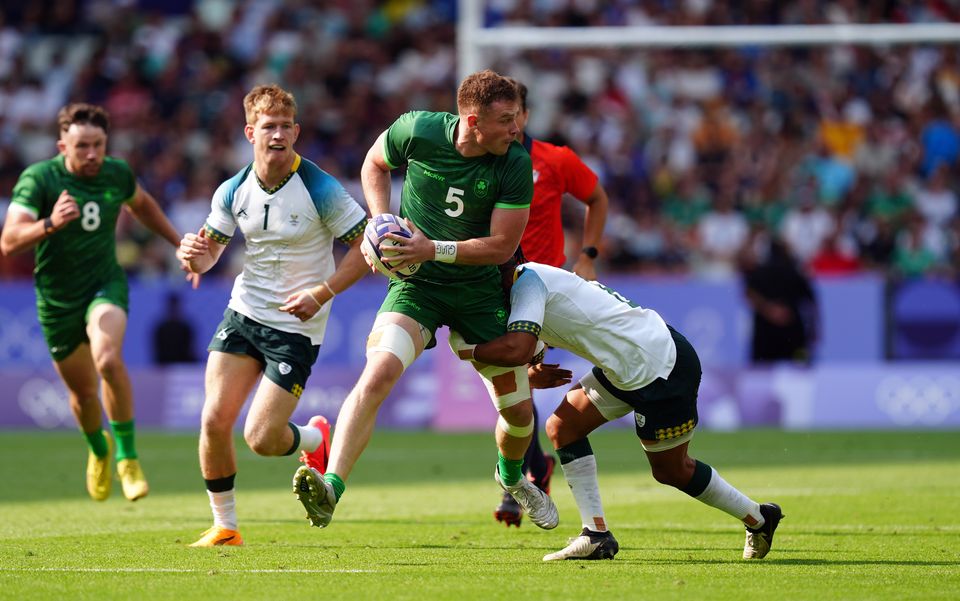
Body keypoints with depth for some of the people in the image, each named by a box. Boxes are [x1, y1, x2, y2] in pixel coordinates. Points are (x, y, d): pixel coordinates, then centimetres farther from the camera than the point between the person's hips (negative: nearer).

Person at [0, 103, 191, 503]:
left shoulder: (117, 174, -6)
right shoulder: (38, 179, -19)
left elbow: (141, 205, 19)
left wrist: (180, 243, 21)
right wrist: (49, 224, -47)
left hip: (105, 286, 0)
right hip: (57, 300, 0)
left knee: (108, 360, -29)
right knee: (83, 391, 11)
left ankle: (127, 455, -14)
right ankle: (99, 449, 45)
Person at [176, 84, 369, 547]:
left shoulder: (321, 190, -14)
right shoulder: (233, 191, 0)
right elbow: (209, 249, 11)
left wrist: (322, 292, -19)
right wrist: (195, 257, -13)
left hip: (297, 327, -4)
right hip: (243, 314, 4)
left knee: (261, 439, -10)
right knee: (214, 421, -7)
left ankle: (313, 439, 26)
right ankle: (225, 526, 10)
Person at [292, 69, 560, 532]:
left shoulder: (515, 165, -15)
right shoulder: (416, 131, -14)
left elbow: (503, 245, -14)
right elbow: (374, 165, 8)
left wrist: (434, 249, -24)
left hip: (481, 291, 2)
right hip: (416, 284, -2)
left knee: (519, 411, 9)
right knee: (377, 375, -28)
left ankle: (511, 476, 45)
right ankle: (330, 488, -36)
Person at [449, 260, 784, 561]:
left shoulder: (528, 283, -20)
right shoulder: (535, 278, 9)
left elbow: (517, 350, -36)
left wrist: (467, 350, -20)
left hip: (660, 371, -10)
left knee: (670, 470, 8)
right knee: (562, 428, 4)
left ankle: (758, 518, 27)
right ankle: (596, 535, 4)